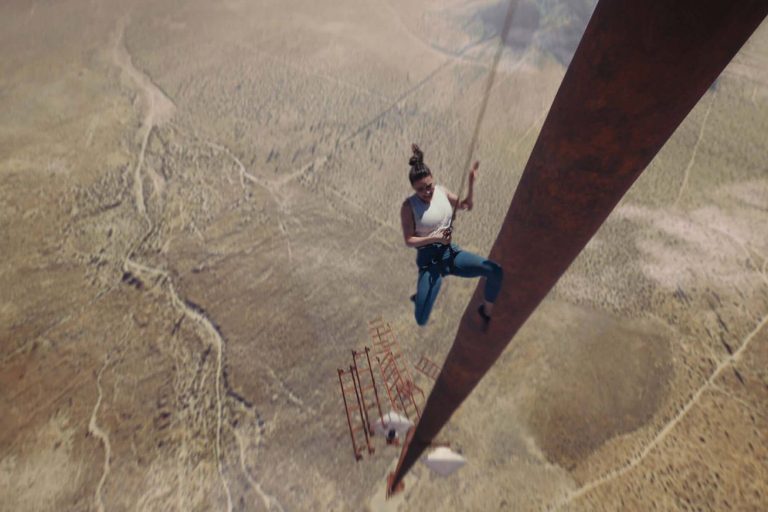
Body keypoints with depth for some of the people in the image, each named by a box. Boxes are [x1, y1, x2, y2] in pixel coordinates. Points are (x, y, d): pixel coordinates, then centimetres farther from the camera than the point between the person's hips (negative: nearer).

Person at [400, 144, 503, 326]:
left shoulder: (442, 192, 3)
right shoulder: (409, 205, -11)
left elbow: (466, 205, 17)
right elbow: (408, 240, -10)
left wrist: (471, 184, 2)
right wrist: (435, 238, -21)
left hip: (451, 252, 5)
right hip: (429, 259, -4)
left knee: (496, 271, -16)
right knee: (421, 321, -15)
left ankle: (487, 311, 13)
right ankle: (420, 295, 24)